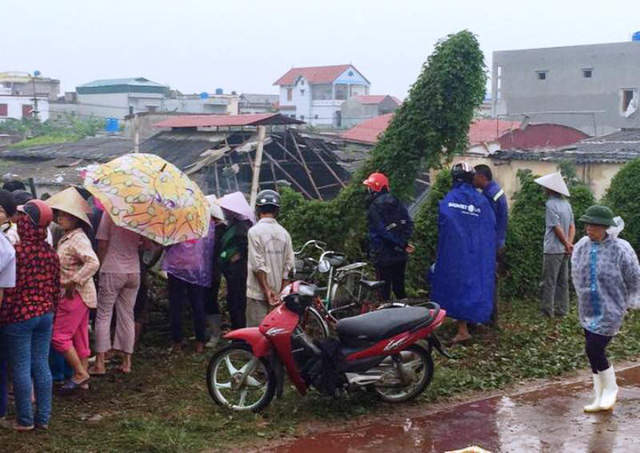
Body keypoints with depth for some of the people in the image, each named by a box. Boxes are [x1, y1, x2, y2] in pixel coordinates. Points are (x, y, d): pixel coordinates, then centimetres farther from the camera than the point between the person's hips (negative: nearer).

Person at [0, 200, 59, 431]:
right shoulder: (51, 253, 2)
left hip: (19, 316, -6)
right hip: (45, 315, 6)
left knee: (21, 369, 3)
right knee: (41, 366, 11)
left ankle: (25, 419, 11)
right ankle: (43, 417, 16)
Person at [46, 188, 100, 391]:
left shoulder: (78, 239, -18)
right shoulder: (65, 238, 11)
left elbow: (93, 263, -30)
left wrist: (73, 282, -26)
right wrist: (62, 282, 5)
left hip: (75, 294, -9)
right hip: (73, 295, 9)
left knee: (59, 335, -4)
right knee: (79, 337, 13)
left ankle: (80, 372, 4)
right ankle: (83, 378, 19)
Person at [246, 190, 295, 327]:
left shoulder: (255, 231, -11)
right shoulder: (284, 233, 4)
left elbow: (258, 265, -15)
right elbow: (289, 266, 3)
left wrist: (266, 290, -11)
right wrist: (282, 292, 5)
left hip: (258, 294, -5)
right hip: (278, 293, 5)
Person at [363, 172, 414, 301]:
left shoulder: (374, 208, -13)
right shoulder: (396, 203, 6)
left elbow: (383, 232, -21)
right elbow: (409, 223, 1)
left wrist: (402, 245, -17)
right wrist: (403, 242, -6)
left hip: (384, 256, -6)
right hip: (400, 255, 6)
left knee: (384, 290, 1)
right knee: (399, 287, 16)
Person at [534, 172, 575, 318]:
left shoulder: (551, 204, -16)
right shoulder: (566, 204, 9)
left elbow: (557, 228, -18)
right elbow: (572, 226, 7)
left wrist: (567, 245, -8)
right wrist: (569, 244, -2)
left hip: (553, 250, -8)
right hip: (564, 250, 8)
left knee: (549, 282, 0)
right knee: (562, 281, 12)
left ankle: (548, 310, 4)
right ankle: (562, 309, 17)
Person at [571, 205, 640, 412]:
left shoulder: (620, 250, -17)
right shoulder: (582, 246, -2)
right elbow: (576, 274, 15)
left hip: (610, 311, -6)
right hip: (588, 310, 6)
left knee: (593, 349, -12)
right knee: (596, 353, 12)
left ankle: (610, 387, 15)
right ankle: (600, 398, 25)